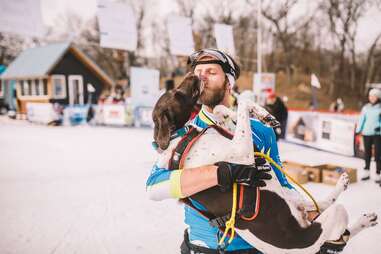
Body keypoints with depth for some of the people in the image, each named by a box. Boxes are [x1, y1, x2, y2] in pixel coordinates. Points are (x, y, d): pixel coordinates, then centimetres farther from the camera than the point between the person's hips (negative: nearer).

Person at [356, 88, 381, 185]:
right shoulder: (366, 107, 6)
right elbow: (361, 119, 7)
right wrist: (358, 130, 2)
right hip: (366, 133, 3)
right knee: (367, 153, 13)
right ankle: (366, 172, 25)